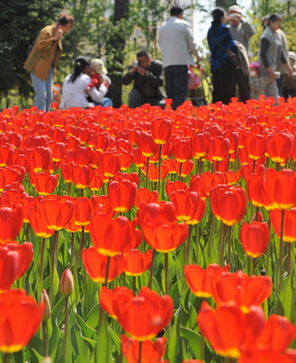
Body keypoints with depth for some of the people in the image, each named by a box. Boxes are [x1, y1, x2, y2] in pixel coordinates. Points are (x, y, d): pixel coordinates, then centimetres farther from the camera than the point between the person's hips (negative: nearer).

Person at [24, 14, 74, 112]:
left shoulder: (58, 34, 14)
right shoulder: (47, 31, -14)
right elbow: (41, 45, -24)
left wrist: (53, 67, 17)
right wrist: (54, 38, -28)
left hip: (48, 68, 9)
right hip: (39, 67, -9)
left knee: (49, 95, 7)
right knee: (41, 94, -12)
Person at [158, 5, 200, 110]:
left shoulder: (162, 28, 16)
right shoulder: (183, 24, 3)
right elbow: (191, 43, 4)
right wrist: (196, 55, 20)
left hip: (167, 63, 5)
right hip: (181, 61, -5)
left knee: (170, 93, 6)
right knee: (181, 91, -10)